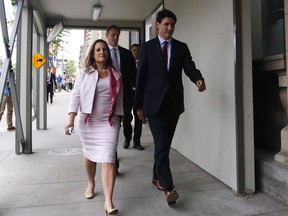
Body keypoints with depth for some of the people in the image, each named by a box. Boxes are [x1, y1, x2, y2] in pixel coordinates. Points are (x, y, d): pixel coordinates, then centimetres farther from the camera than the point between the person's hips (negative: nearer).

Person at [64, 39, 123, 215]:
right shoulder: (84, 73, 3)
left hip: (109, 122, 0)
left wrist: (119, 119, 10)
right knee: (90, 155, 15)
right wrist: (71, 119, -14)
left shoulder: (116, 75, 8)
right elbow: (76, 96, -3)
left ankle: (108, 202, -10)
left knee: (108, 159, -10)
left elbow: (119, 99, 11)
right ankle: (91, 183, 42)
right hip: (87, 121, 1)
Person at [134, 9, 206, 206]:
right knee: (161, 144, -10)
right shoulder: (147, 47, 2)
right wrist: (139, 105, -2)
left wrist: (199, 79, -27)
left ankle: (157, 177, 32)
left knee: (165, 143, 13)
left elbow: (190, 68, -3)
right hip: (154, 103, -3)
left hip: (174, 103, 3)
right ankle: (168, 187, -6)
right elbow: (141, 77, 0)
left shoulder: (181, 47, 9)